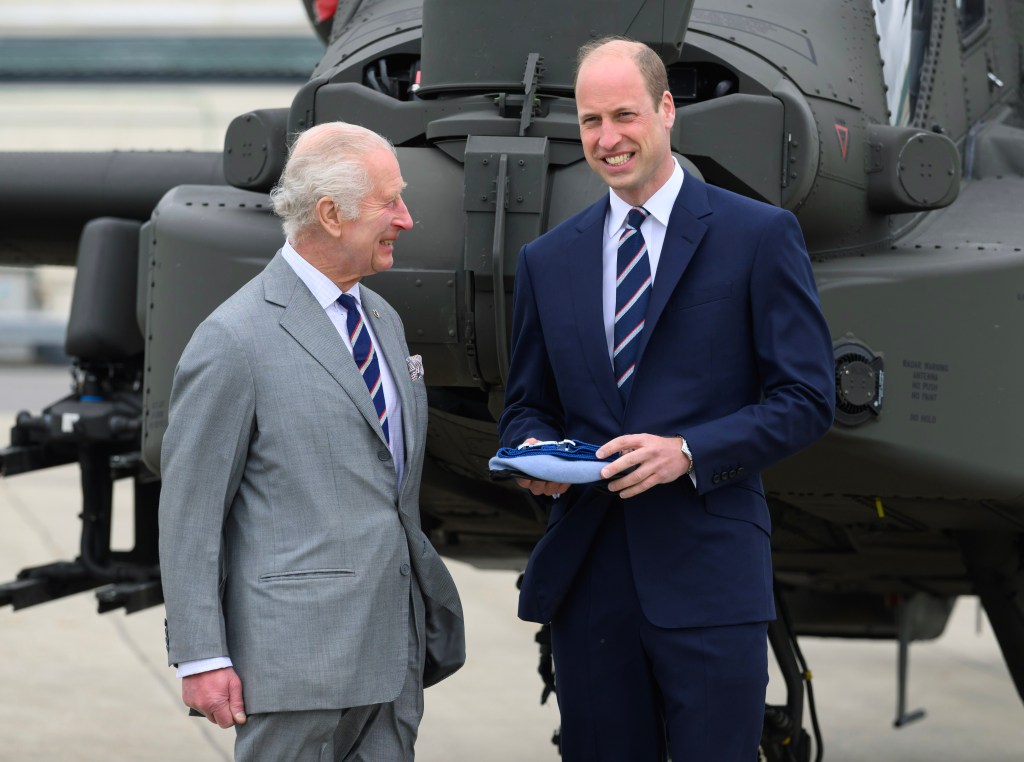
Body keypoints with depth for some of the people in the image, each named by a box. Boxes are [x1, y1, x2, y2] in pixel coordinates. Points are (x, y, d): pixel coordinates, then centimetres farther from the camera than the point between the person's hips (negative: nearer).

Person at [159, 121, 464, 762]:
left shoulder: (384, 321, 15)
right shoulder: (235, 341, -10)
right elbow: (189, 513, -10)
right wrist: (201, 658, -13)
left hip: (397, 647, 7)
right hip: (299, 654, -7)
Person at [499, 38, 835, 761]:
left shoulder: (760, 235, 0)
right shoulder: (547, 260, 14)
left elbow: (807, 399, -3)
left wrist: (689, 452, -16)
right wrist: (534, 447, -4)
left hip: (708, 575, -4)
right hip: (586, 576, 4)